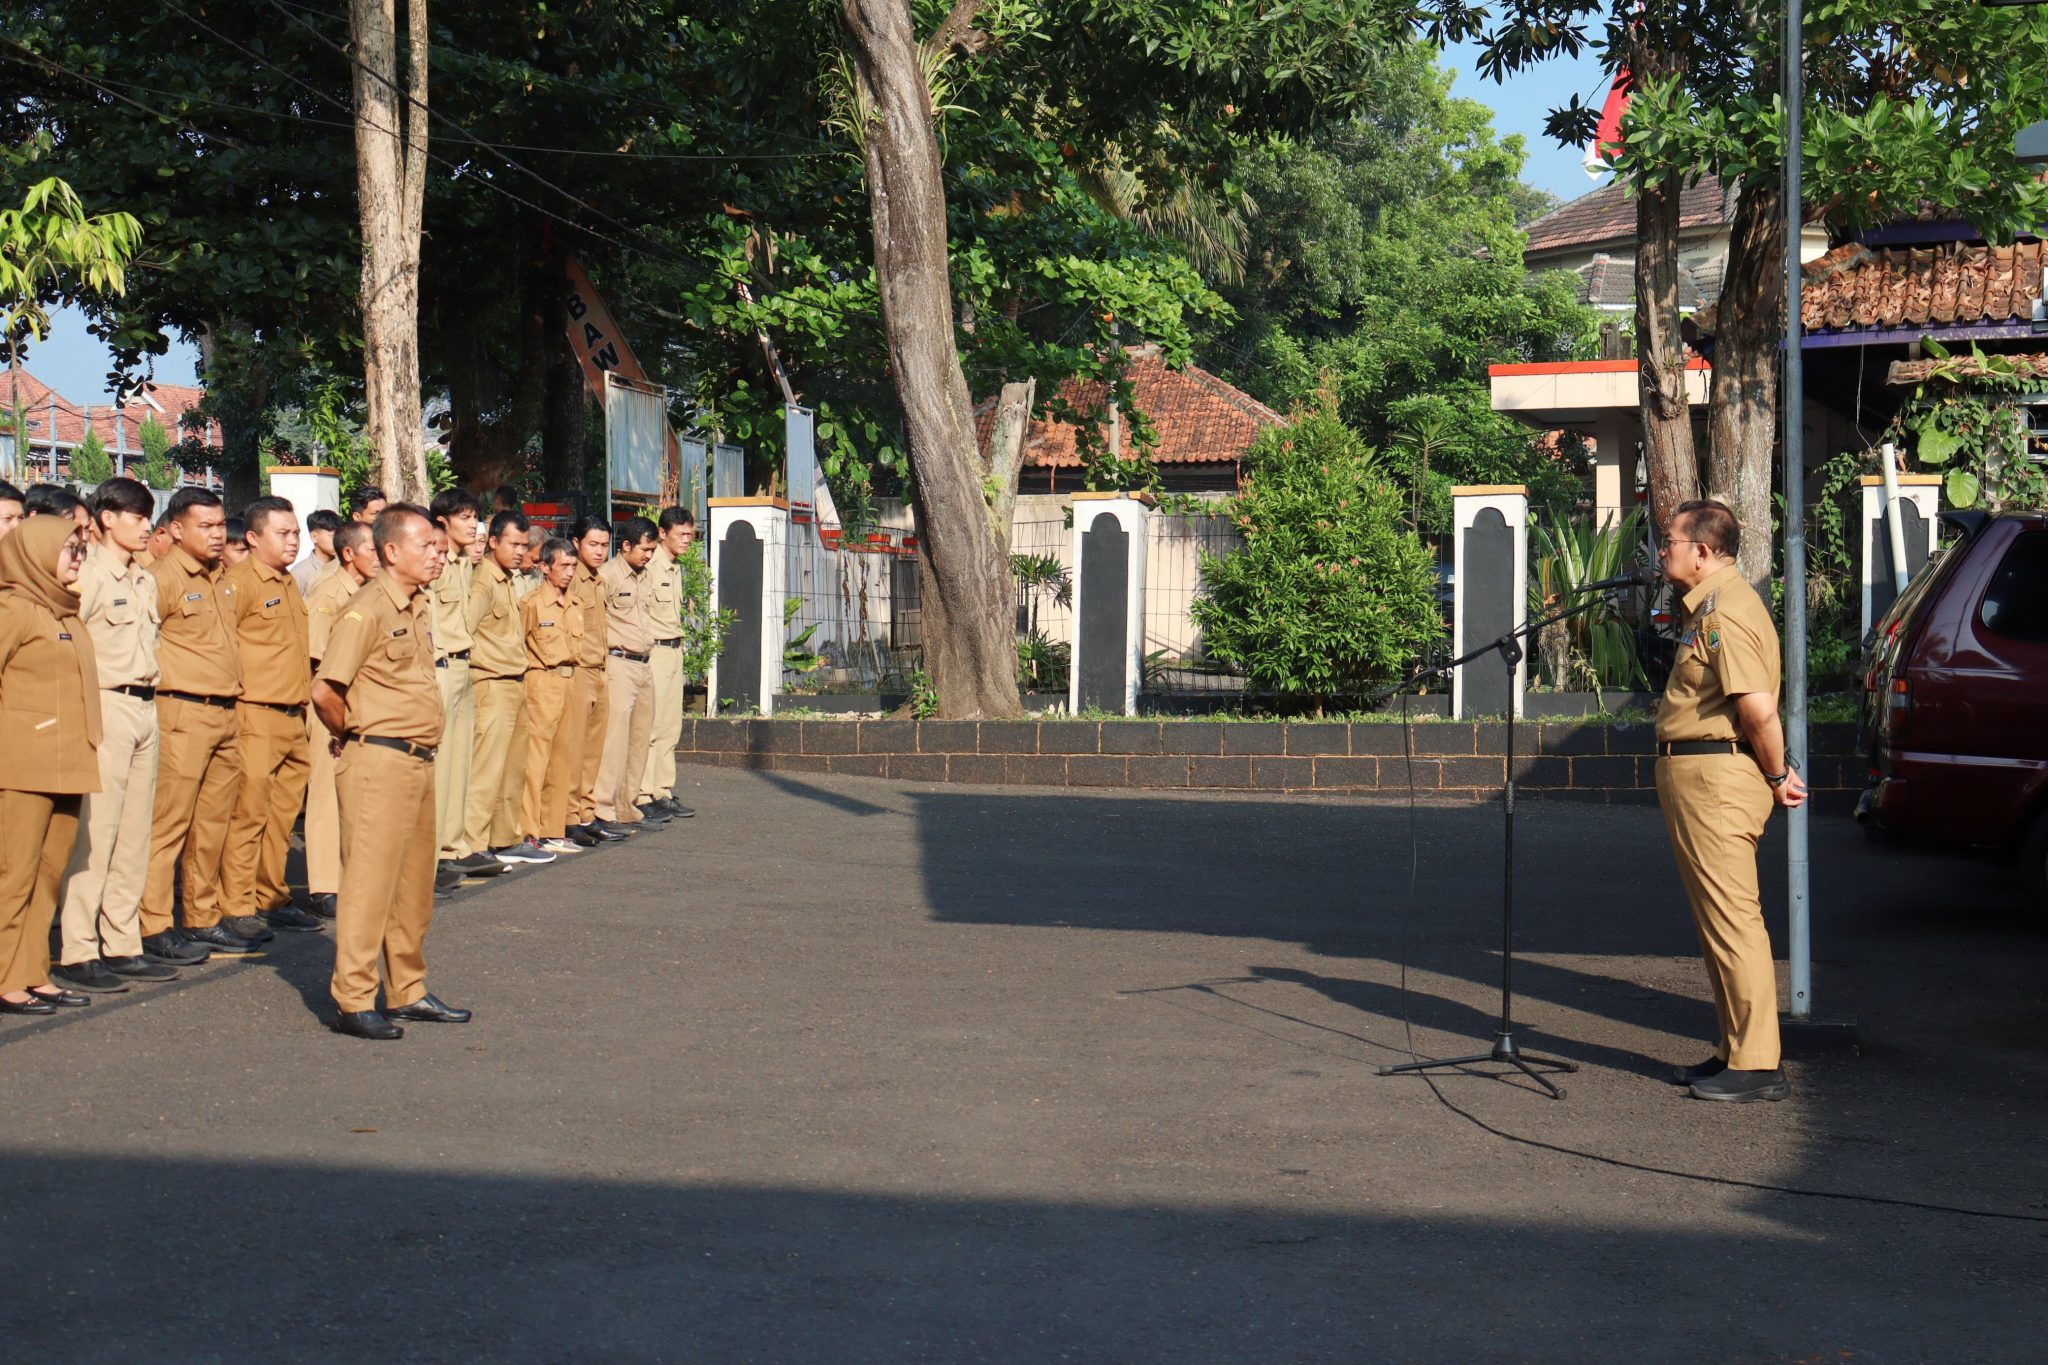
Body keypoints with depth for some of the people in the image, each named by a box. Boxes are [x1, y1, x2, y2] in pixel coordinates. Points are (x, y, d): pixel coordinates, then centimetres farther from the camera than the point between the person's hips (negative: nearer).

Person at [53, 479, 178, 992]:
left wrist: (147, 695, 14)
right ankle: (76, 953, -3)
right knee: (95, 831, -7)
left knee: (134, 834, 10)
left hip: (146, 708, 8)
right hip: (107, 708, -8)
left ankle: (122, 945, 16)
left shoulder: (144, 580, 16)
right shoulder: (89, 576, -10)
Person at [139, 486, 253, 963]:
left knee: (213, 824, 12)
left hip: (226, 714, 8)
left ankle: (204, 919, 20)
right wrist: (164, 680, -11)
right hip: (182, 713, -8)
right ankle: (154, 927, -2)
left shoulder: (221, 580, 16)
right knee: (169, 823, -6)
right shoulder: (163, 578, -9)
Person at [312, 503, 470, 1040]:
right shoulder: (367, 610, -14)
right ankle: (353, 1001, 0)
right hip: (379, 760, -9)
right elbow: (325, 692, -20)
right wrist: (352, 736, -4)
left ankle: (408, 992, 24)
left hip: (419, 760, 9)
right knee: (370, 879, -5)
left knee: (415, 883, 14)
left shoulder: (418, 608, 14)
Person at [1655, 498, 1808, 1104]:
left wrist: (1776, 776, -12)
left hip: (1714, 779, -11)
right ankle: (1737, 1050, 23)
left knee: (1733, 920, -8)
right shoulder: (1710, 605, 17)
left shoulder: (1724, 612, -17)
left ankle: (1756, 1066, -4)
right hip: (1698, 777, 11)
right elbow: (1755, 709, 21)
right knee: (1719, 919, 15)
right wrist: (1777, 772, 16)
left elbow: (1759, 709, -25)